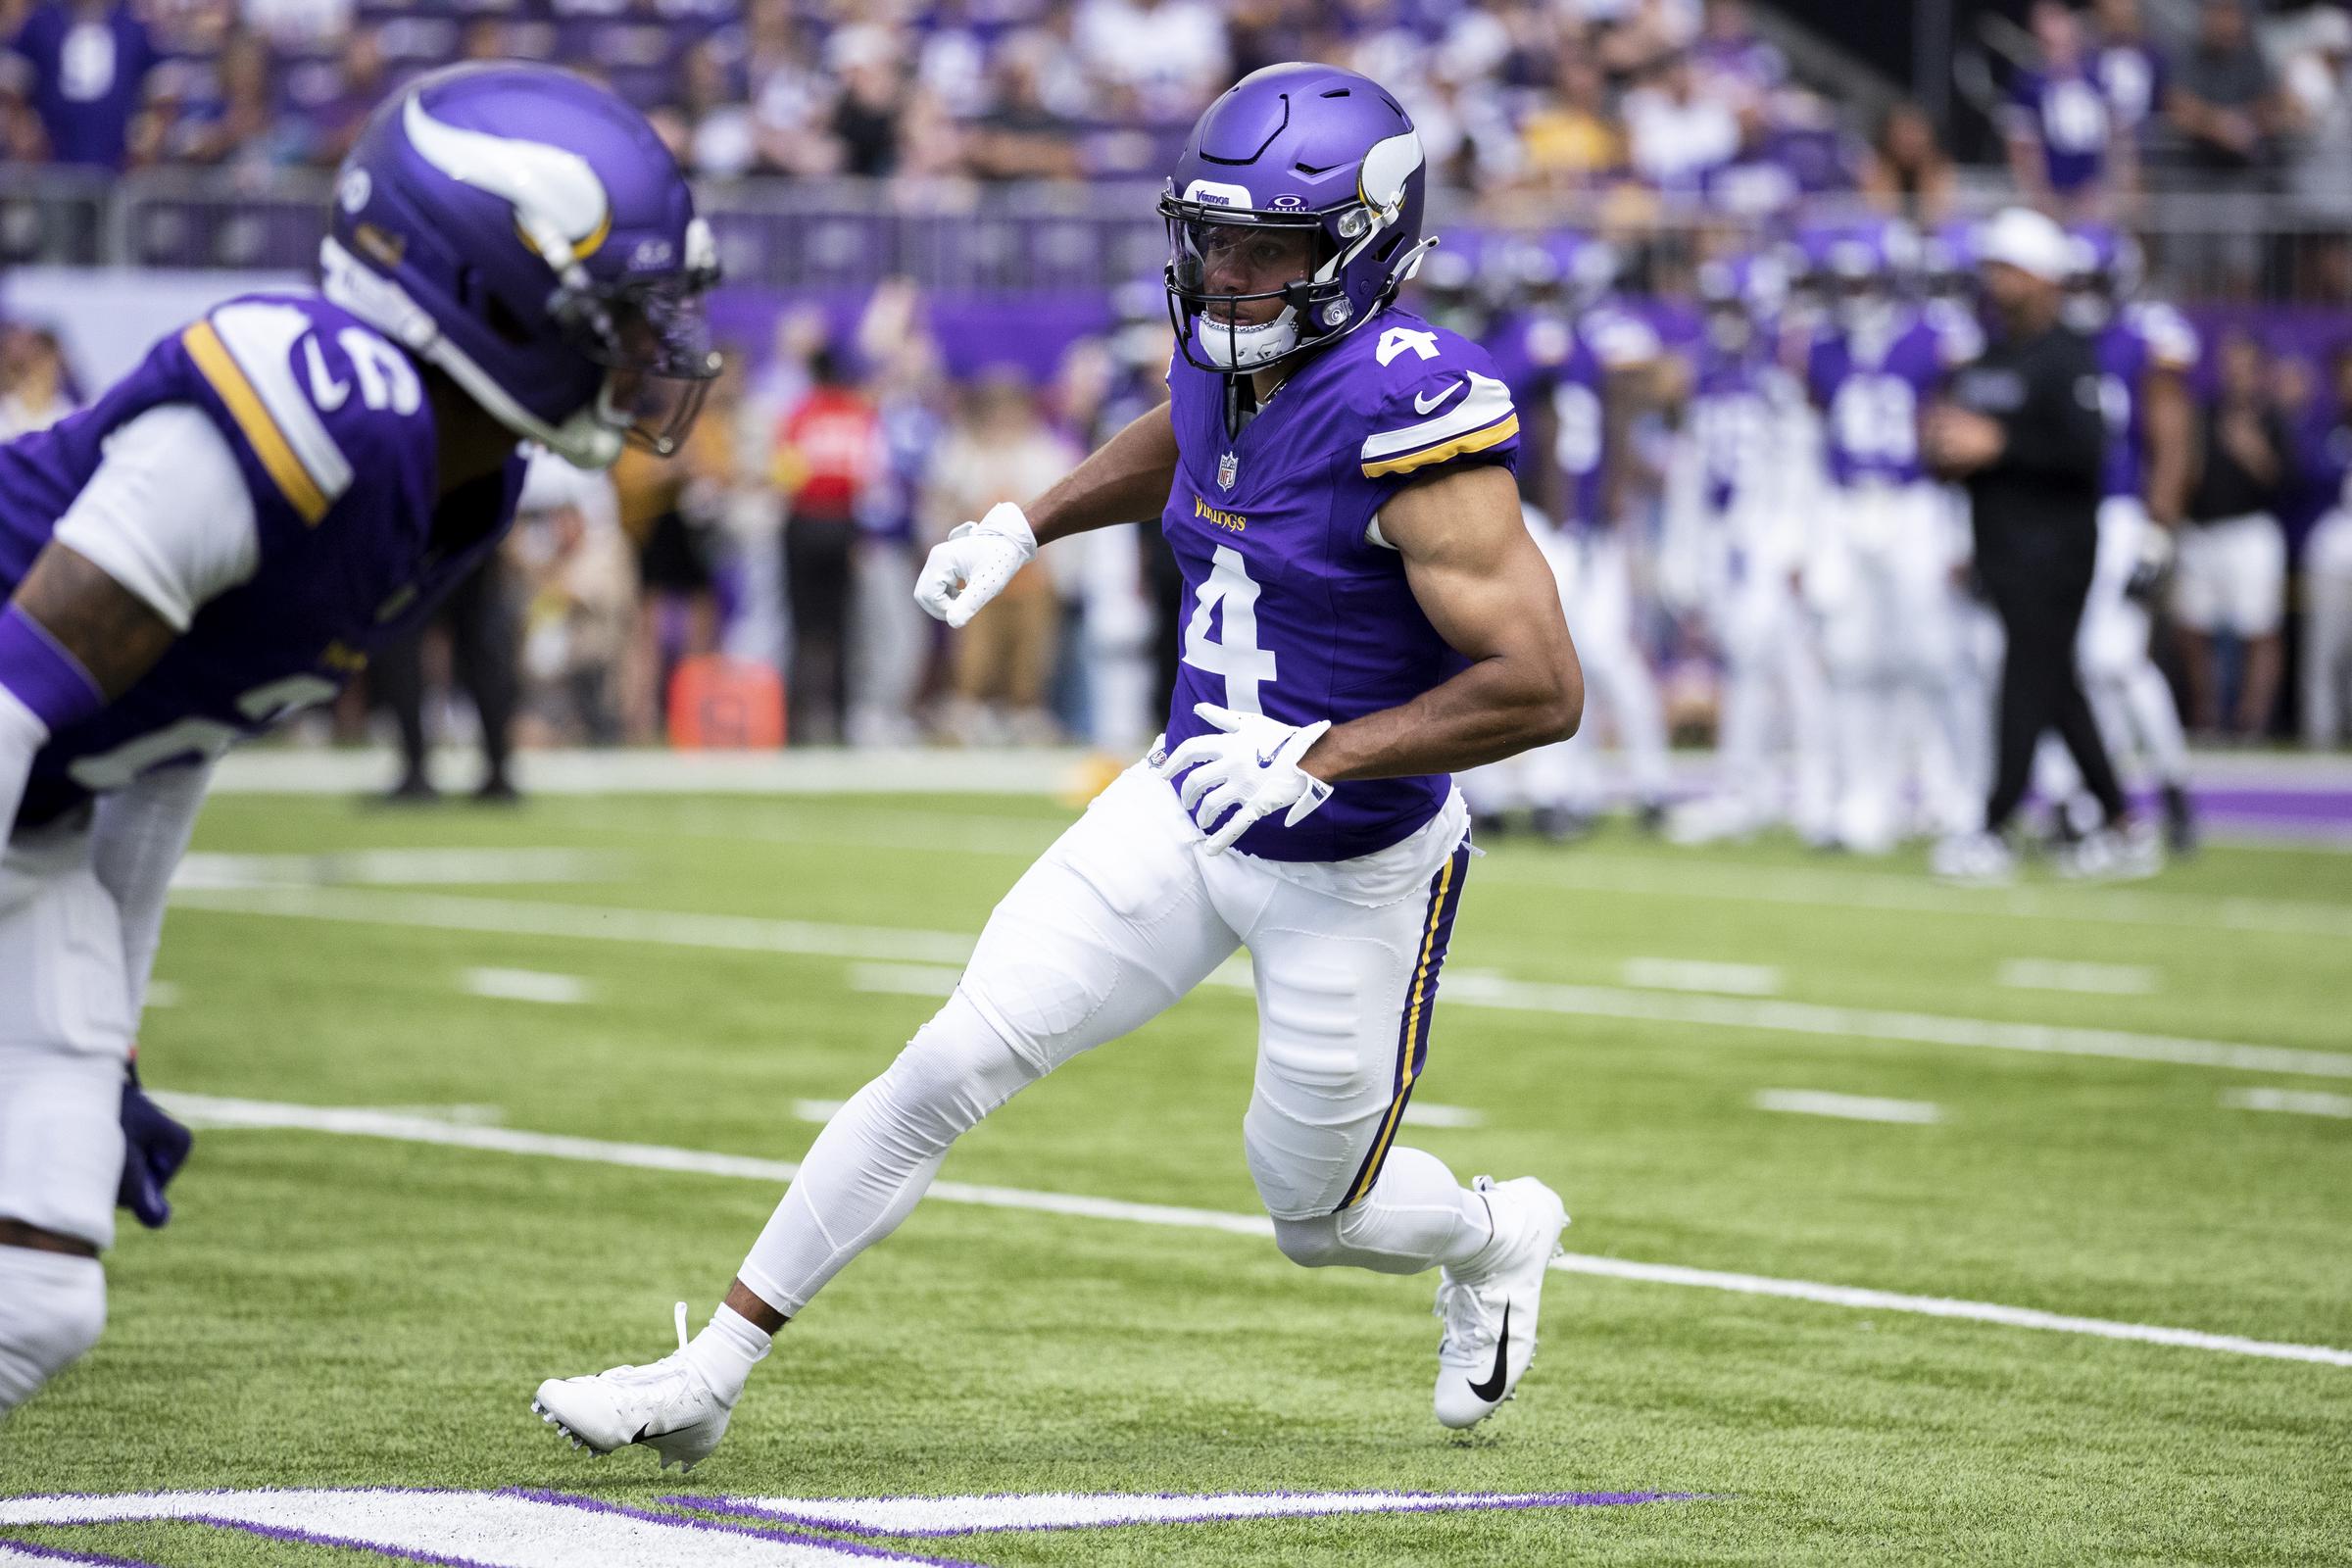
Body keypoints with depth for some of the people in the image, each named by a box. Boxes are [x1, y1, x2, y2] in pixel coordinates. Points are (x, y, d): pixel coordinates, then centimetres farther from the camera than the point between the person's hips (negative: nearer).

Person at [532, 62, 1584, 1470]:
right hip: (1188, 809, 6)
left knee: (1317, 1219, 11)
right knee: (954, 1064, -4)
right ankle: (707, 1378, 2)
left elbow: (1542, 686, -29)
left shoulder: (1407, 419, -27)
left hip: (1353, 867, -6)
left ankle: (1494, 1237, 48)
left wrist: (1320, 756, -32)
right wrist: (1028, 527, 16)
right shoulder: (1229, 356, -4)